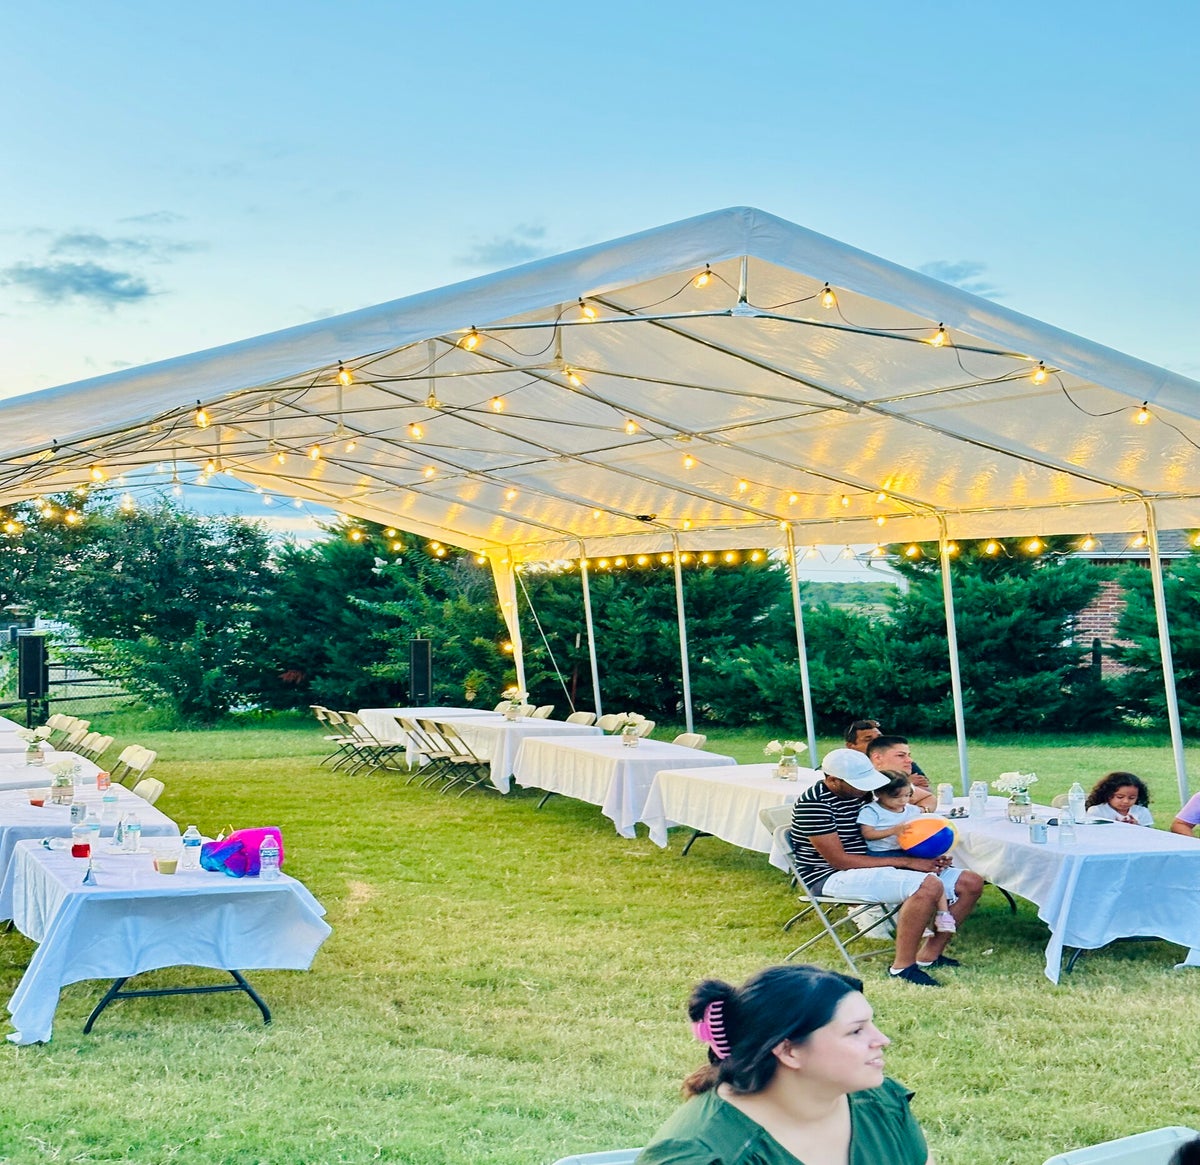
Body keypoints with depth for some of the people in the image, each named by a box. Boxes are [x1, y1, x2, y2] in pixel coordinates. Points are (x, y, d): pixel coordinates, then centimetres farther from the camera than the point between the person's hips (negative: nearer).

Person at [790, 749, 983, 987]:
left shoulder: (862, 792, 7)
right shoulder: (813, 803, -18)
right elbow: (839, 860, -21)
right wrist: (906, 862, -20)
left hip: (875, 866, 9)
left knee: (971, 883, 0)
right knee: (928, 886, -32)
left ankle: (930, 954, 6)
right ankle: (903, 966, -20)